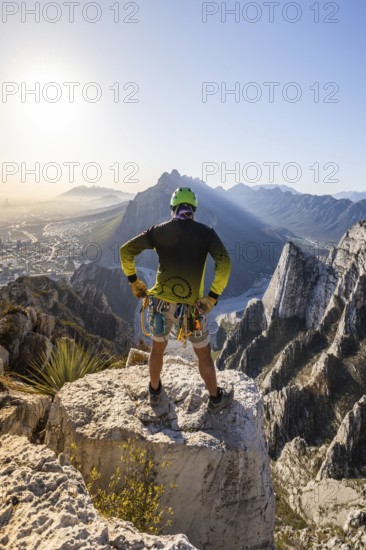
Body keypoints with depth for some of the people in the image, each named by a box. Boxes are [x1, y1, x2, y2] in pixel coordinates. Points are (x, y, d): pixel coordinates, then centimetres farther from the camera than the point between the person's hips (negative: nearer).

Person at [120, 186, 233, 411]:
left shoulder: (159, 230, 1)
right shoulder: (206, 232, -4)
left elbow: (126, 250, 2)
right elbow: (224, 263, -18)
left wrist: (134, 281, 9)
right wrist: (213, 297, -13)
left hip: (161, 303, 2)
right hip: (192, 307, -2)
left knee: (157, 348, 26)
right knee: (204, 354, 18)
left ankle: (155, 391, 46)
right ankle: (216, 398, 37)